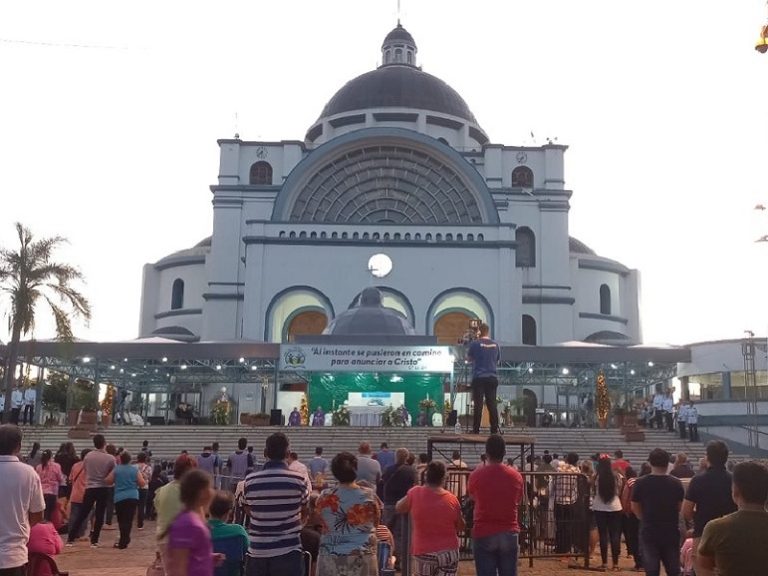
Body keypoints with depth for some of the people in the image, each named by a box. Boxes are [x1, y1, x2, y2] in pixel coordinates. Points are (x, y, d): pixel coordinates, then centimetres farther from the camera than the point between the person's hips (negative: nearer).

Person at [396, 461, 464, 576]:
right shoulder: (452, 499, -6)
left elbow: (399, 508, 8)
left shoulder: (415, 494, -9)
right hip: (449, 552, 0)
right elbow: (461, 526, 6)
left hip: (424, 552, 0)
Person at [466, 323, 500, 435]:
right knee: (492, 404, 5)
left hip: (479, 377, -4)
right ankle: (494, 429, 4)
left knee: (478, 404, -2)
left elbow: (468, 358, 8)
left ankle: (476, 429, -1)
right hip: (492, 378, 4)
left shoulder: (475, 344, -6)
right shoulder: (495, 345, 8)